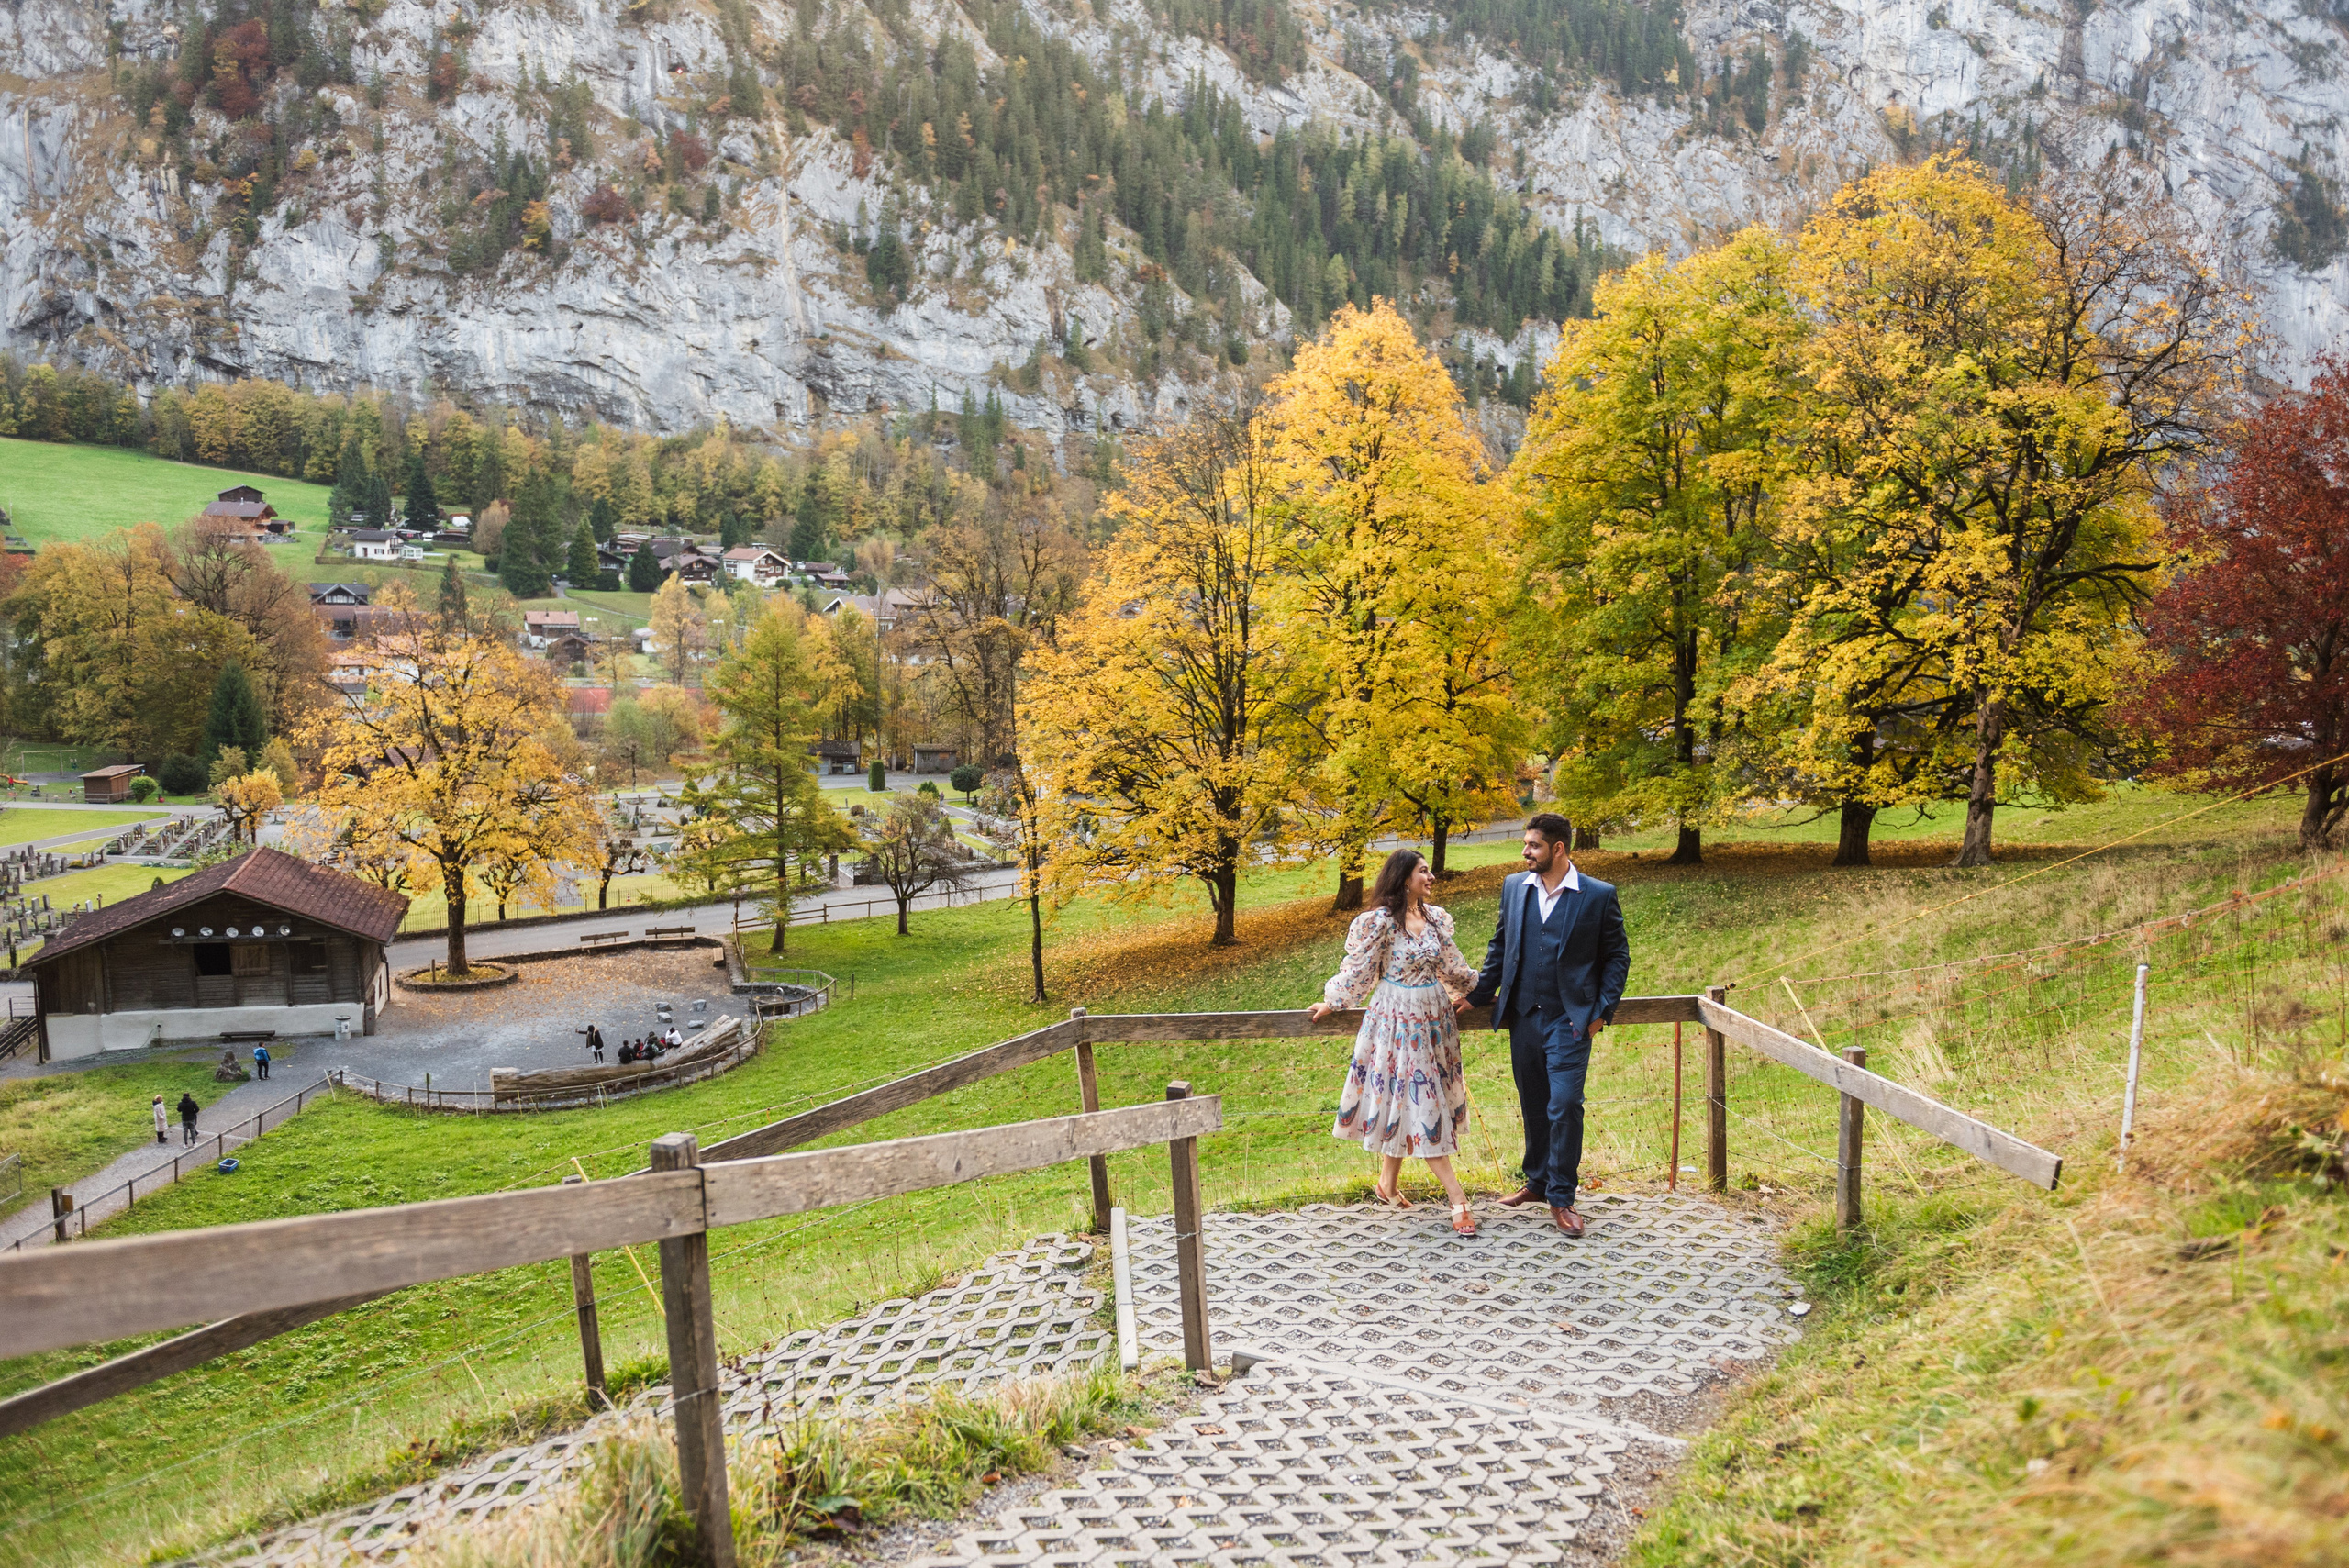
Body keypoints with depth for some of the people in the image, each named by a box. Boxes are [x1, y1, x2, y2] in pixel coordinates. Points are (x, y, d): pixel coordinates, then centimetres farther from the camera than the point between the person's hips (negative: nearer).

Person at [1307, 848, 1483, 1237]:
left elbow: (1451, 964, 16)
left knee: (1405, 1102, 12)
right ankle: (1458, 1199, -3)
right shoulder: (1379, 921, -15)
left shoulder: (1435, 917, 4)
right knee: (1419, 1103, -3)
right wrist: (1330, 1002, 1)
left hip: (1434, 1016, 6)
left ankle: (1389, 1183, 27)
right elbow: (1357, 968, -5)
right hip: (1398, 1019, -6)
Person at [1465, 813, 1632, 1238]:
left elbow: (1617, 956, 1)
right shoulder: (1514, 887, 6)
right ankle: (1538, 1182, 29)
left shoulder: (1598, 895, -5)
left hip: (1570, 1021, -4)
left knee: (1565, 1106, -8)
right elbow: (1499, 946, 15)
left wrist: (1602, 1010, -6)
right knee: (1533, 1104, 13)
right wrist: (1478, 995, 12)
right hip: (1523, 1016, 4)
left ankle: (1562, 1199, 4)